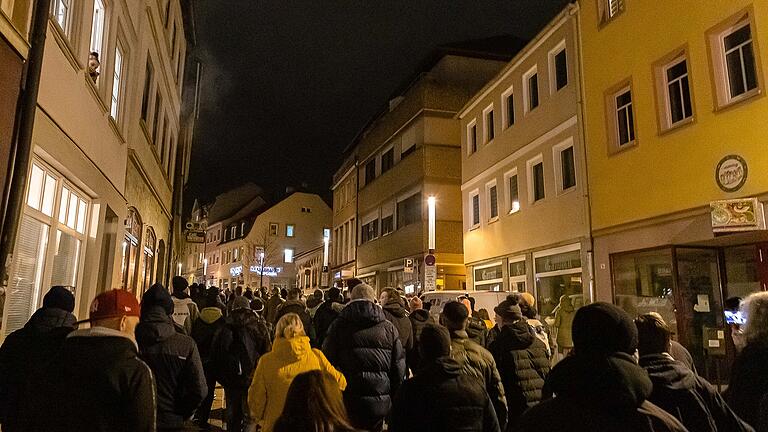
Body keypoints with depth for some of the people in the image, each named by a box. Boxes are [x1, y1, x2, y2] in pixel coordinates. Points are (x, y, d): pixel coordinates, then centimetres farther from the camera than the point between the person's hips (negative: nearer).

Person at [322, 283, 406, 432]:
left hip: (347, 403, -1)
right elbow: (399, 370, 3)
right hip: (379, 405, 1)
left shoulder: (339, 325, -3)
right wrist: (394, 402, 14)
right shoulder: (389, 328, 0)